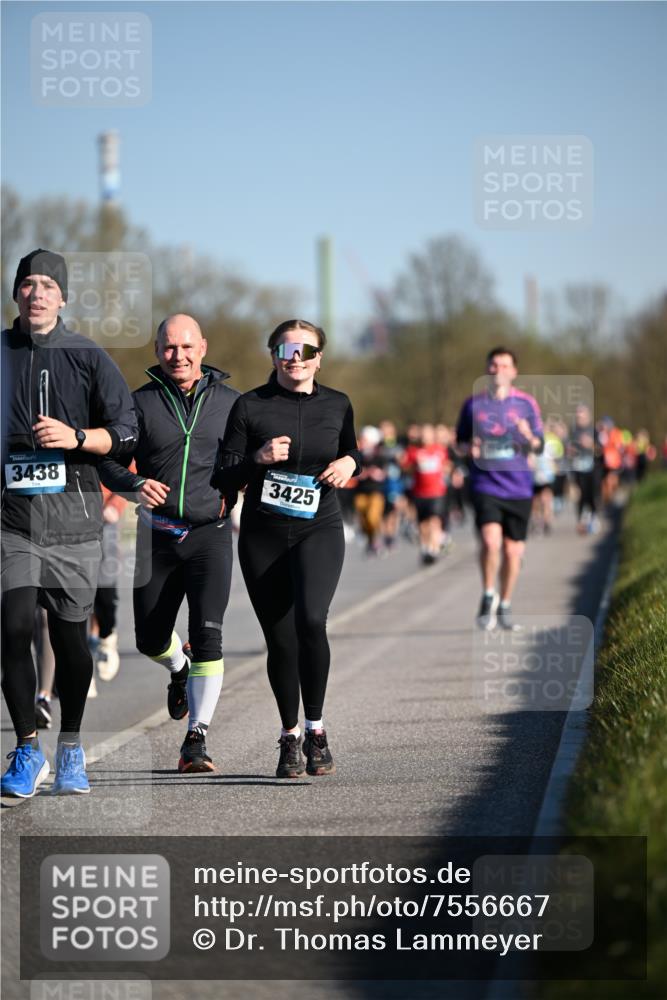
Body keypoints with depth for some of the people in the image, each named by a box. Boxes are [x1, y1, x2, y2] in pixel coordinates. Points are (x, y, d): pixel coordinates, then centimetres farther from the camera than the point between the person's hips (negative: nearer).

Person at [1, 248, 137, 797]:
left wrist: (76, 437, -13)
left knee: (71, 637, 4)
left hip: (73, 520, 0)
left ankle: (71, 749, 20)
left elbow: (126, 432, 3)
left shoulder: (88, 357, 7)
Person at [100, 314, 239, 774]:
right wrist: (136, 484, -17)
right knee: (151, 638, 11)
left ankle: (197, 739, -12)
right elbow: (109, 461, 4)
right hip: (159, 537, 2)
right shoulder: (141, 402, 2)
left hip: (210, 533, -2)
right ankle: (180, 670, 48)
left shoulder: (230, 402, 4)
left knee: (207, 633, -15)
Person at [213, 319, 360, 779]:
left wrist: (350, 462, 2)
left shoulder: (337, 405, 7)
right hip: (263, 536, 0)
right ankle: (290, 736, 22)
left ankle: (315, 729, -9)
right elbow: (224, 479, 0)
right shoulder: (250, 406, 1)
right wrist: (257, 459, -18)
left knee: (310, 620, -24)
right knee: (280, 638, 3)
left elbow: (352, 452, 25)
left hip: (319, 530, 0)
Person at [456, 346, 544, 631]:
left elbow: (539, 447, 7)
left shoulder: (526, 404, 5)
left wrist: (529, 436, -16)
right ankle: (488, 596, -2)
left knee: (513, 551, 6)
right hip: (485, 486, -2)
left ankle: (504, 607, 25)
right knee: (490, 541, -22)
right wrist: (470, 448, -10)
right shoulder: (474, 404, 5)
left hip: (518, 487, 2)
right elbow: (460, 440, 14)